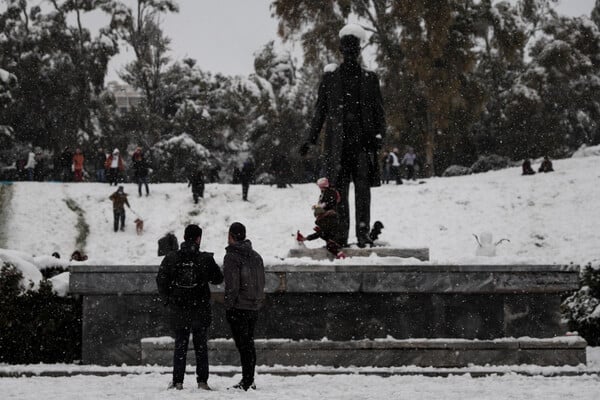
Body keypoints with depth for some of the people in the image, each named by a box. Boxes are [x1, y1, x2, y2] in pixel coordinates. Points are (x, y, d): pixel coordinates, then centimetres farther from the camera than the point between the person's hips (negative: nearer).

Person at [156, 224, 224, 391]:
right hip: (200, 308, -1)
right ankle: (202, 380, 5)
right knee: (200, 344, 8)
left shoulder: (171, 258, -3)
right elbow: (218, 279, 2)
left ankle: (178, 381, 4)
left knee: (180, 344, 8)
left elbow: (161, 281, -1)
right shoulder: (206, 259, -7)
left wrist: (167, 300, 10)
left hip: (178, 308, 1)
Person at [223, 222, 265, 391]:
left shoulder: (231, 257, -11)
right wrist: (259, 301, 17)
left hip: (238, 307, -7)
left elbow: (232, 285, -17)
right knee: (249, 343, 13)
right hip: (254, 307, 7)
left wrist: (228, 306, -11)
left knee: (243, 344, -6)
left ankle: (246, 382, -7)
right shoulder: (256, 256, 13)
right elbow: (261, 283, 15)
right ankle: (249, 380, 16)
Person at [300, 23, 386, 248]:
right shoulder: (330, 77, 10)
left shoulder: (369, 78, 12)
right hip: (338, 141, 0)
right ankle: (341, 235, -3)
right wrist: (310, 140, 7)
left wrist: (378, 136, -2)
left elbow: (378, 111, 12)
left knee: (363, 187, -4)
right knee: (339, 188, -4)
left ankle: (363, 234, -2)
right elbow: (320, 110, 12)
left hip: (362, 139, 0)